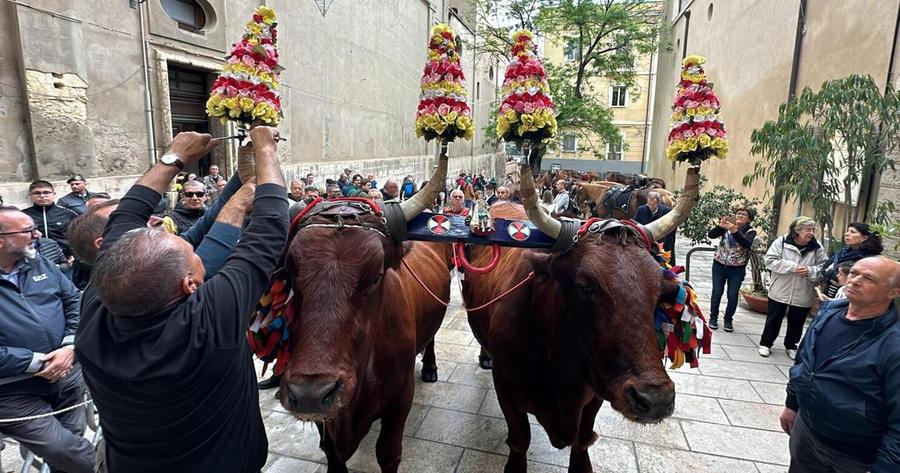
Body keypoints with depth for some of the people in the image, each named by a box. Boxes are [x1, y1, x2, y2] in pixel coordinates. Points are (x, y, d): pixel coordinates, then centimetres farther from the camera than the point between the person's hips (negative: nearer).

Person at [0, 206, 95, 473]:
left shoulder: (40, 264, 4)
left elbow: (74, 300, 7)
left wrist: (70, 346, -8)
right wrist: (37, 363, -18)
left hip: (67, 373, 5)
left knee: (72, 439, 17)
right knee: (62, 450, -8)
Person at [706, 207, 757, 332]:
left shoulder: (750, 231, -5)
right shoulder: (727, 226, 0)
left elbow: (747, 244, -25)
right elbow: (711, 235, -12)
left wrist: (735, 231, -40)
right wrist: (720, 226, -30)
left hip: (737, 269, -1)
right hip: (719, 265, 1)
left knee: (733, 296, 3)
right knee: (717, 293, 5)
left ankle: (728, 320, 20)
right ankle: (713, 317, 20)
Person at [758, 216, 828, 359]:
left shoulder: (817, 248, -4)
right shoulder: (782, 241, -10)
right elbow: (770, 261, -15)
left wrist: (810, 271, -22)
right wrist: (793, 267, -23)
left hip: (803, 296, 2)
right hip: (780, 292, -2)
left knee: (796, 323, 15)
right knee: (773, 320, 11)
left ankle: (791, 345, 36)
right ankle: (765, 343, 26)